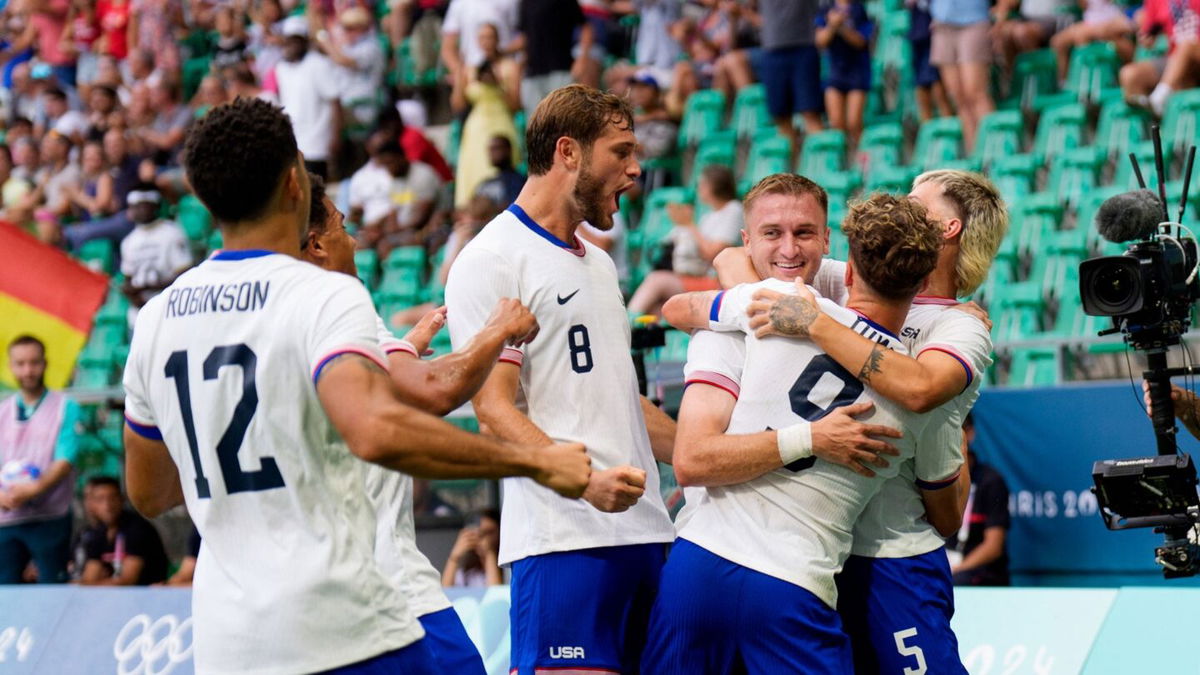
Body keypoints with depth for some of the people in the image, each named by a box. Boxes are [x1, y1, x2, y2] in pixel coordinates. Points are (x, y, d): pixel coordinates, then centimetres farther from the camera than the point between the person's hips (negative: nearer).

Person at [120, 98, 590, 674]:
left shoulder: (155, 318, 9)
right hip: (341, 627, -6)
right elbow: (377, 432, -29)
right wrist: (534, 461, -23)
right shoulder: (325, 296, -11)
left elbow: (147, 493, 19)